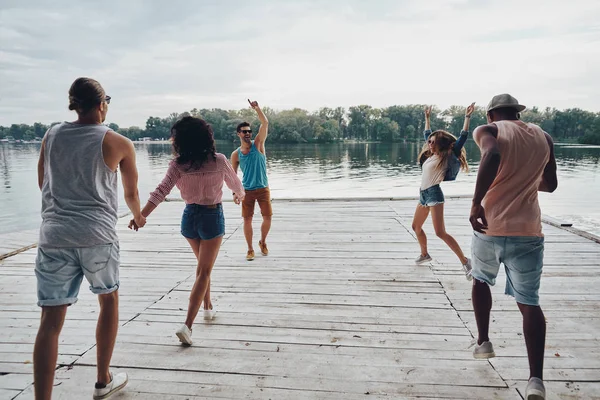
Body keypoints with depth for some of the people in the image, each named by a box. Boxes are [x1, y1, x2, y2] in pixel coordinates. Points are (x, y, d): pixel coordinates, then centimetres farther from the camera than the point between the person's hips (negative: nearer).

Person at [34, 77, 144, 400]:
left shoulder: (51, 135, 10)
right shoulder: (118, 143, 1)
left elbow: (42, 183, 23)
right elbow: (131, 193, 12)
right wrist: (138, 217, 33)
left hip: (54, 235, 3)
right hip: (98, 235, -2)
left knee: (50, 321, 5)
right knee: (109, 300, 19)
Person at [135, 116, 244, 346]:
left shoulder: (178, 164, -11)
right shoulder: (219, 160, -10)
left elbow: (161, 191, -20)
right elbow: (235, 183, 5)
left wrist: (141, 215, -20)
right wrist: (240, 195, 27)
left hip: (190, 217, 3)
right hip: (212, 217, -3)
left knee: (203, 265, 25)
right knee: (204, 272, 1)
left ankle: (208, 307, 39)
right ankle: (187, 325, -7)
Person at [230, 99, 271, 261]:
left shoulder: (258, 144, -3)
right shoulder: (236, 154, -2)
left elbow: (265, 123, -14)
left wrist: (256, 108, -23)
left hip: (263, 188, 0)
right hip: (247, 190, 0)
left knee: (268, 217, 0)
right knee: (247, 220, 2)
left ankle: (263, 242, 26)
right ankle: (250, 249, 17)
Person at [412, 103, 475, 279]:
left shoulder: (447, 156, -6)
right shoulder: (430, 155, 12)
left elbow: (462, 138, -13)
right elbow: (427, 134, 26)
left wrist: (467, 117, -15)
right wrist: (427, 117, 31)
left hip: (434, 194, -8)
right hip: (423, 194, 8)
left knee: (441, 233, -16)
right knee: (416, 227, 18)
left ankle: (465, 261, -10)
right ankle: (424, 254, 37)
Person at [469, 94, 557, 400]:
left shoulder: (487, 131, 1)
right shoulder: (543, 137, 14)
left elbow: (493, 156, -23)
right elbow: (550, 184, 22)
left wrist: (476, 203, -25)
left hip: (490, 228, -2)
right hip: (528, 233, 2)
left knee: (481, 280, 26)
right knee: (529, 302, 7)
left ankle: (483, 342, 29)